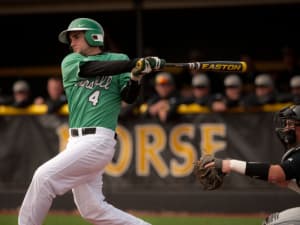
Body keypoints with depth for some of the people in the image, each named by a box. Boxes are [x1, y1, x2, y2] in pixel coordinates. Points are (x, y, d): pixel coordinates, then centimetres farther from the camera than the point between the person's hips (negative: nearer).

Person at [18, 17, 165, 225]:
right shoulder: (70, 62, 12)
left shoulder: (119, 59, 7)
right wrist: (136, 64, -18)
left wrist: (135, 76, -24)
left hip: (98, 140, -5)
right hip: (77, 142, 5)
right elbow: (93, 69, -8)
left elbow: (129, 97, -3)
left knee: (44, 176, -17)